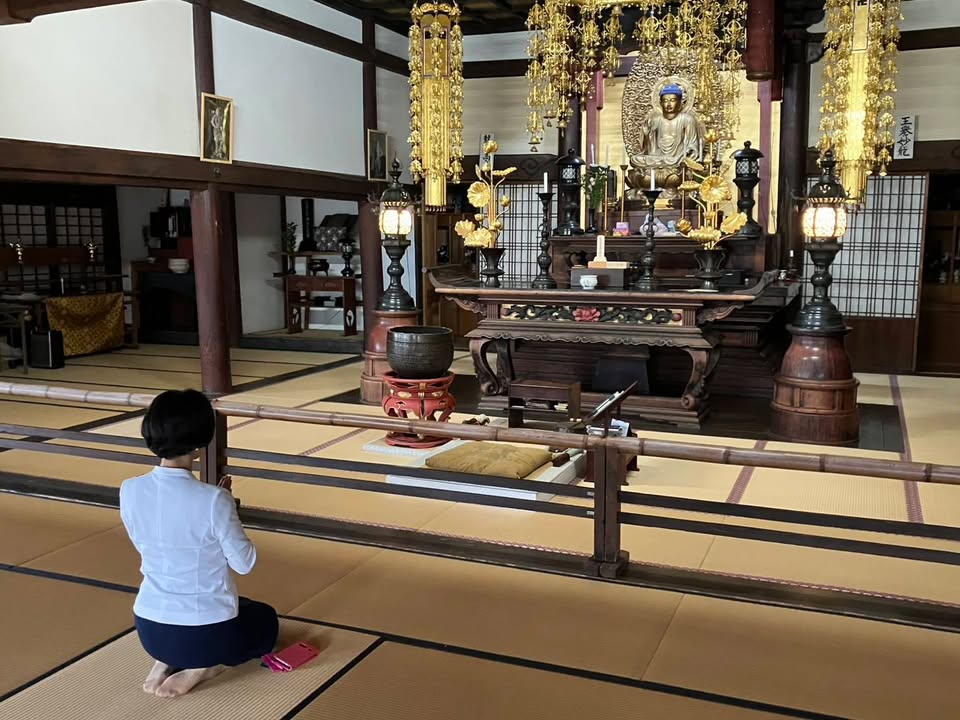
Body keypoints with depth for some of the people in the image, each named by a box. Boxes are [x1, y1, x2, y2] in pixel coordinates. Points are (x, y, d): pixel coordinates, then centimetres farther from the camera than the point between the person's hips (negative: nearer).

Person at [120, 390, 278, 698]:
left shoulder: (130, 491, -9)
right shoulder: (214, 500, -24)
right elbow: (244, 563, -11)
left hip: (150, 630, 5)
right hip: (208, 633, -5)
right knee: (266, 620, 29)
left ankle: (164, 662, 12)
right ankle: (201, 667, 4)